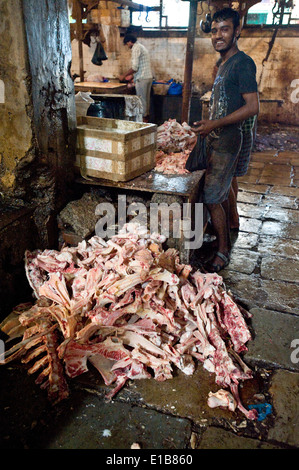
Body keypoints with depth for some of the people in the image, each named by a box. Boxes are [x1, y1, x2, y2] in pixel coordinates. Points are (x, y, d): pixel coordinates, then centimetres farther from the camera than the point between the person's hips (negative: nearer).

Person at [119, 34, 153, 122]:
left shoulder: (136, 48, -9)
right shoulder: (141, 46, 21)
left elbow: (135, 67, -17)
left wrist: (124, 75, -8)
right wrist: (131, 76, 22)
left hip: (142, 78, -9)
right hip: (149, 76, 9)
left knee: (141, 99, -5)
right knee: (146, 99, 11)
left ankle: (143, 118, -3)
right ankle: (146, 117, 16)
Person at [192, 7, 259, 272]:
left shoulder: (242, 63, -14)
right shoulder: (225, 64, 16)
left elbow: (253, 107, -21)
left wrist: (216, 124, -23)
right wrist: (208, 124, 16)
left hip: (226, 142, -10)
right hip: (217, 141, 10)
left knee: (212, 199, -9)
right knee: (222, 194, 17)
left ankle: (223, 253, 5)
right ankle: (224, 239, 32)